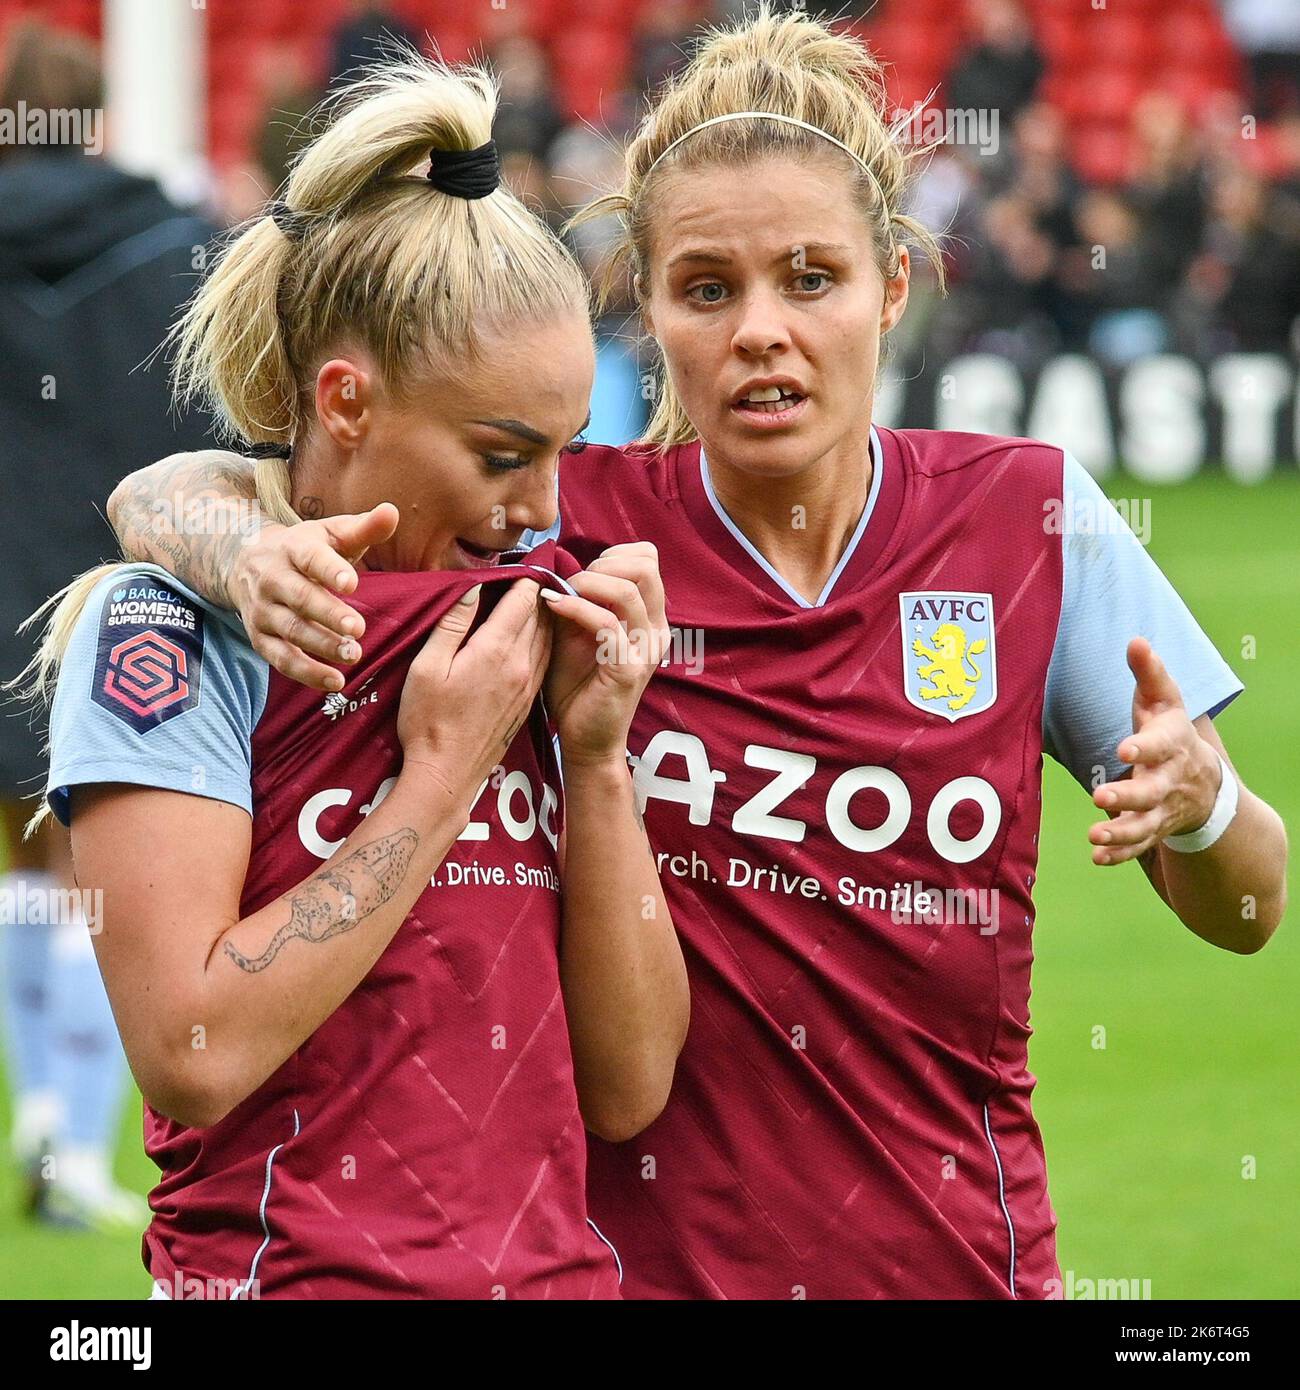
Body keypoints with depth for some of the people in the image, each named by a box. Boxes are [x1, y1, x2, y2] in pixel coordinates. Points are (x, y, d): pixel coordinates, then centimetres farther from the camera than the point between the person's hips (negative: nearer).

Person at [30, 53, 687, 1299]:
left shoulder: (523, 625, 8)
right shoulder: (176, 621, -8)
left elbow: (627, 1088, 5)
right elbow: (190, 1049, -19)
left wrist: (597, 752, -4)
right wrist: (440, 774, -13)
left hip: (559, 1262, 5)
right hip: (295, 1266, -5)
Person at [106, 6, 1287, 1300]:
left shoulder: (1030, 518, -4)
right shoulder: (573, 526, -6)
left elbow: (1246, 913, 1)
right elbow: (158, 495, -6)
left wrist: (1196, 802, -22)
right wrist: (249, 550, -29)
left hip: (948, 1246, 1)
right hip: (644, 1252, -1)